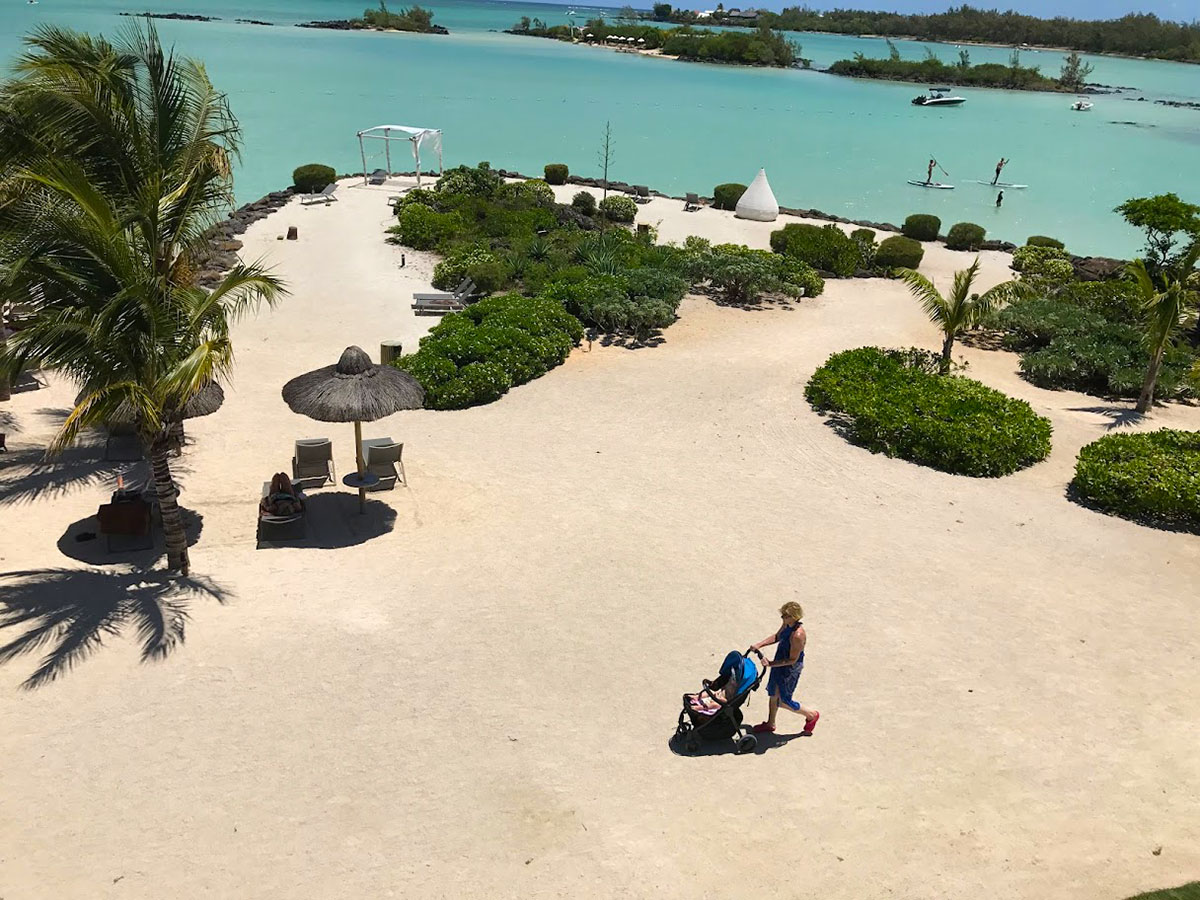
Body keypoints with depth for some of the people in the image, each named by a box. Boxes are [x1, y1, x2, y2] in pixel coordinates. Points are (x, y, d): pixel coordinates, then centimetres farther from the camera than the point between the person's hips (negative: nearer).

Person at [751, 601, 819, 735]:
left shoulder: (798, 635, -34)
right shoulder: (787, 624, -8)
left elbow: (792, 660, -27)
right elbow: (777, 637, 11)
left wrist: (771, 664, -26)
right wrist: (760, 644, -1)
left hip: (790, 669, -8)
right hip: (779, 664, 8)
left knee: (784, 701, 7)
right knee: (773, 693, 22)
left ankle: (812, 715, 30)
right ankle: (770, 723, 42)